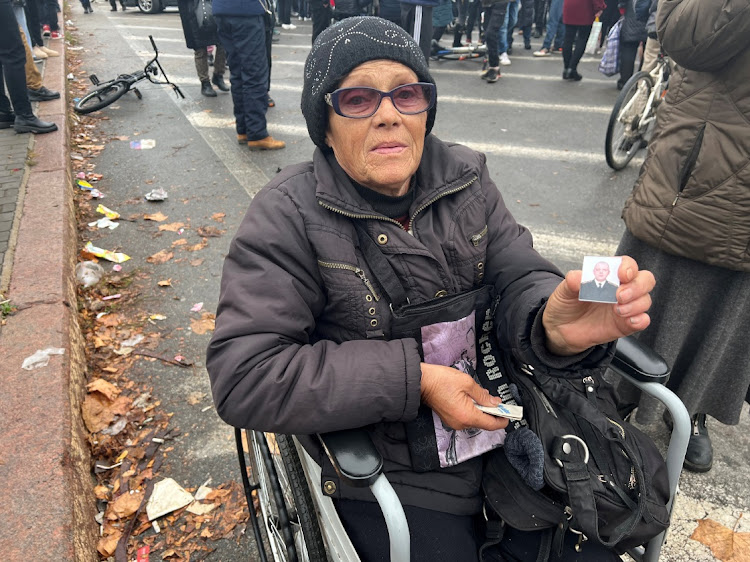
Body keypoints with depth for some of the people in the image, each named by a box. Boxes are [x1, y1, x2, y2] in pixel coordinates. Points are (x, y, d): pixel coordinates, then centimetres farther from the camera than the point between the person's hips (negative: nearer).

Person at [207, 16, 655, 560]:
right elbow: (242, 378, -22)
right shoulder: (288, 215, -15)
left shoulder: (468, 177, 0)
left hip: (499, 415, 5)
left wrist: (555, 323, -32)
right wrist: (413, 378, -26)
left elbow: (519, 276, -7)